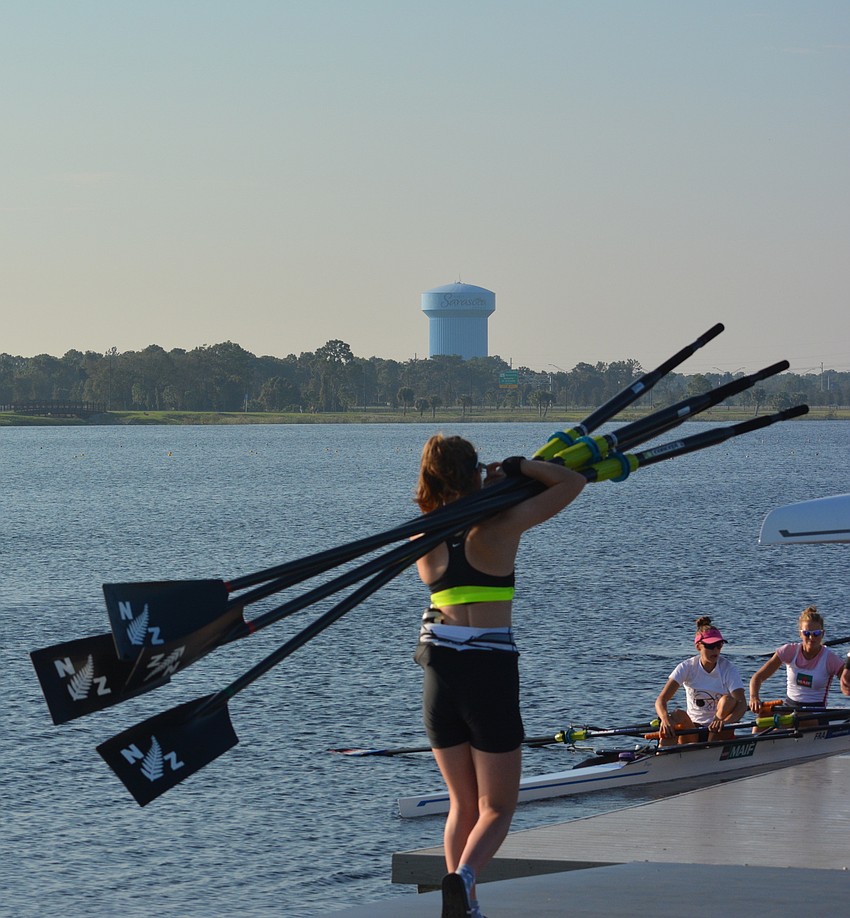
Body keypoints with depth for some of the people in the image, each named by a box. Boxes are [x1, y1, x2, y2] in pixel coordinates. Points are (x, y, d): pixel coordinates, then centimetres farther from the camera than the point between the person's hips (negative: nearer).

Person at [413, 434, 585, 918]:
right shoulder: (501, 527, -8)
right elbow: (574, 481, -1)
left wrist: (490, 488, 28)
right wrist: (519, 466, 7)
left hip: (440, 672, 4)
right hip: (491, 672, -4)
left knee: (462, 805, 18)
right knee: (497, 807, 4)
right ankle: (463, 876, -23)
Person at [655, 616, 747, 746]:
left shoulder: (727, 669, -8)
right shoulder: (687, 667, -6)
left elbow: (742, 703, -22)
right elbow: (661, 700, -15)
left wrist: (725, 721, -45)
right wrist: (665, 719, -40)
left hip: (720, 735, -1)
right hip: (693, 728, 1)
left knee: (727, 701, -28)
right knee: (677, 715, -30)